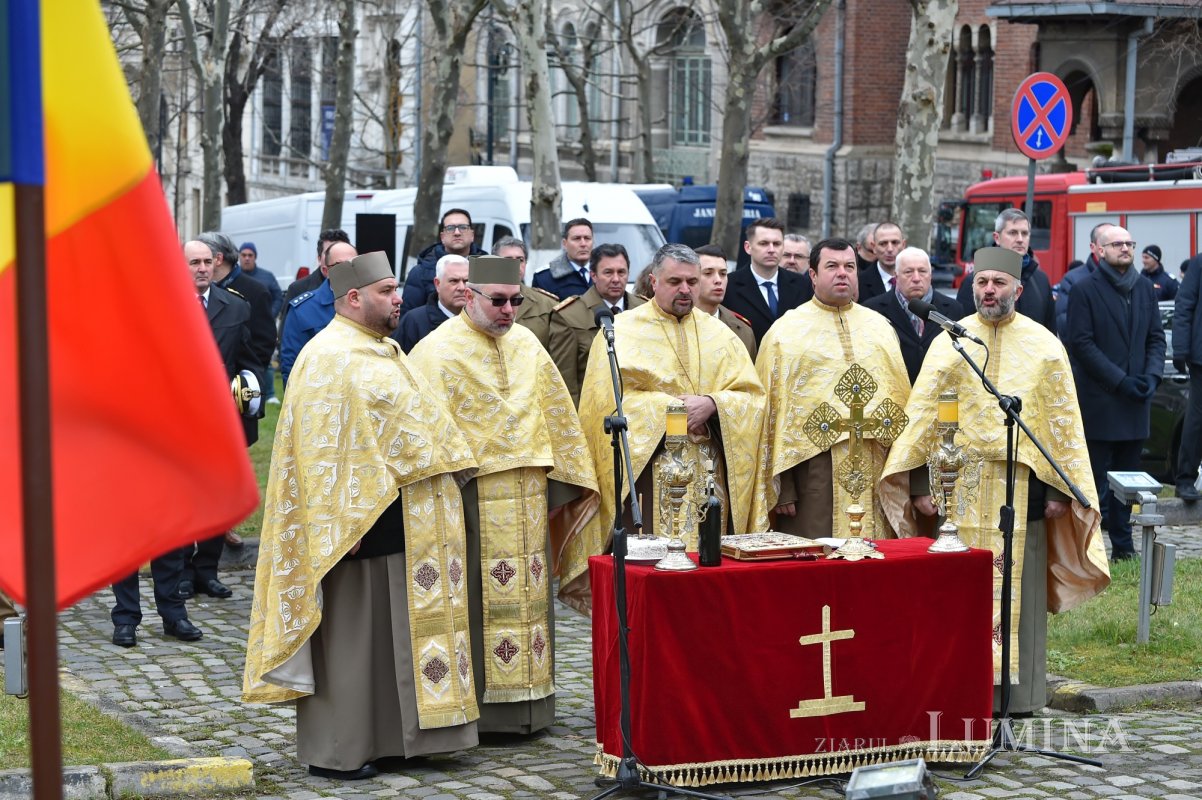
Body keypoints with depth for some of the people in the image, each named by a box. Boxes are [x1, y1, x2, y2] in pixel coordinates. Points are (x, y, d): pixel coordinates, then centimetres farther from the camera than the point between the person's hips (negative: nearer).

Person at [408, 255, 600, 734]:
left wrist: (562, 477, 12)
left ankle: (528, 705, 15)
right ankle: (483, 708, 3)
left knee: (528, 596, 8)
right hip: (474, 495, -6)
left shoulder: (525, 345, 12)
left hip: (528, 494, 6)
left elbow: (555, 414, 17)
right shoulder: (439, 351, -7)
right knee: (482, 599, -4)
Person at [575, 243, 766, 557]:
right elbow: (608, 397, -8)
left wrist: (711, 404, -13)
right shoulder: (622, 330, 3)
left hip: (710, 477, 3)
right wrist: (667, 407, -14)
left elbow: (752, 396, 5)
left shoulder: (719, 333, 13)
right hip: (646, 473, -3)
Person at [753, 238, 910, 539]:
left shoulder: (880, 327, 14)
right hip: (812, 466, -3)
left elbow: (901, 397, 14)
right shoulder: (786, 331, 3)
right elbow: (772, 407, -1)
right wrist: (780, 487, -7)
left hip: (875, 466, 3)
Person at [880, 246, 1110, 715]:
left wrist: (1059, 488, 0)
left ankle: (1015, 692, 10)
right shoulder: (949, 342, 4)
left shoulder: (1044, 346, 4)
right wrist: (919, 483, -5)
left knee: (1017, 586, 2)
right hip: (958, 480, 0)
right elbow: (922, 413, 2)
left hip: (1022, 484, 0)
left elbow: (1064, 421, 5)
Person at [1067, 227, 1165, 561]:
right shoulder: (1085, 291, -5)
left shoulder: (1144, 288, 12)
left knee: (1127, 476, 9)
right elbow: (1081, 343, -11)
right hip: (1098, 401, -5)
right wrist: (1120, 381, -15)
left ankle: (1122, 543, 15)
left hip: (1135, 400, 5)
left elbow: (1156, 337, 13)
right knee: (1093, 476, -2)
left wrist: (1152, 375, -5)